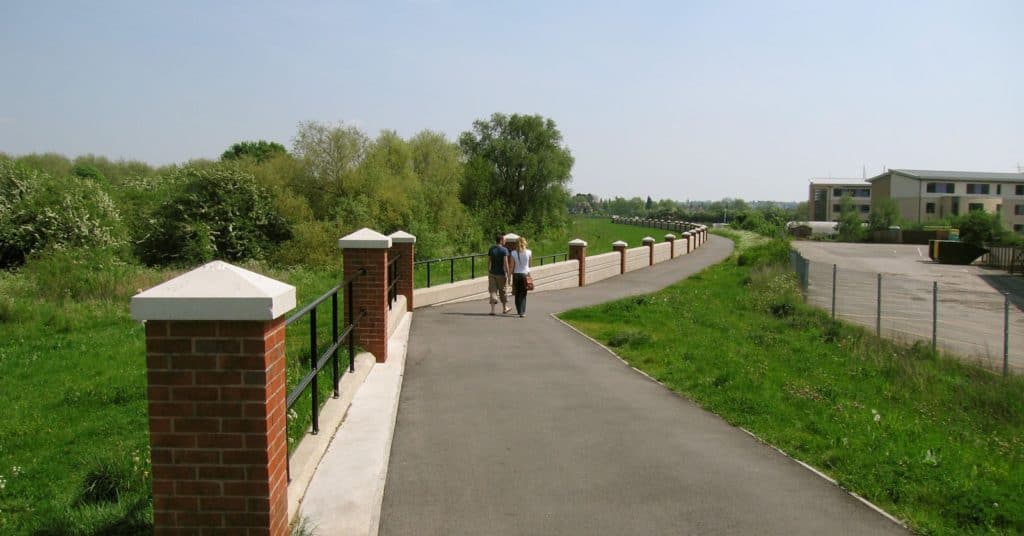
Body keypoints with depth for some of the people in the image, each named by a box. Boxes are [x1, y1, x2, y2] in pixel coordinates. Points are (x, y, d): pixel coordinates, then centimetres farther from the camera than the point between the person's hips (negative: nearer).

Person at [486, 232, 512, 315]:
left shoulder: (491, 249, 3)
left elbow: (488, 262, 6)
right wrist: (508, 274, -12)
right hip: (501, 274, -4)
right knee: (503, 291, 12)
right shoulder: (504, 250, -12)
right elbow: (505, 263, -17)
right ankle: (504, 308, 26)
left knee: (493, 291, 5)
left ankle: (492, 309, -4)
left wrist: (488, 272, 16)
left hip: (492, 273, 4)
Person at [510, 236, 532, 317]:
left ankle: (519, 311, 16)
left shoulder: (513, 253, -6)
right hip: (525, 274, 0)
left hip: (516, 274, 0)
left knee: (517, 293, 14)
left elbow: (512, 266, -6)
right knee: (523, 294, 5)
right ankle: (522, 312, -4)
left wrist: (510, 276, 1)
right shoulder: (528, 252, -5)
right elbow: (529, 265, 5)